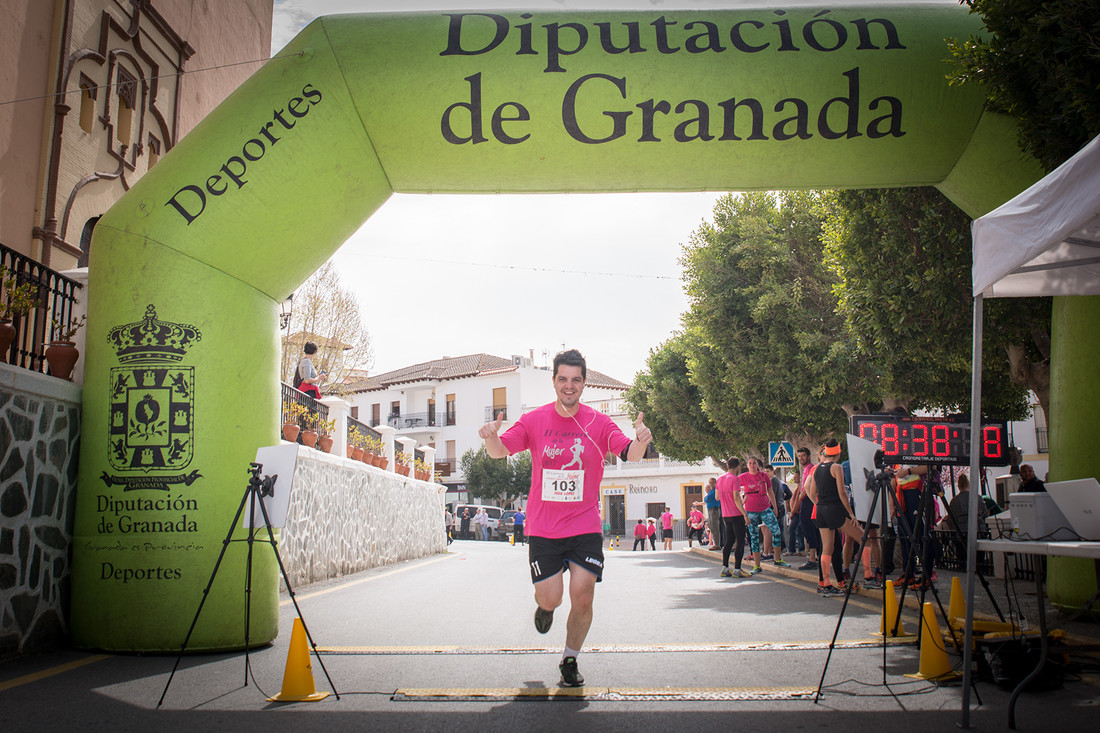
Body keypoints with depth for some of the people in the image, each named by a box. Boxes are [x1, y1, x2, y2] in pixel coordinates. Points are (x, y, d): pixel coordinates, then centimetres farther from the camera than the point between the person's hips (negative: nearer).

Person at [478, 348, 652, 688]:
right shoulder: (534, 420, 0)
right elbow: (499, 451, -5)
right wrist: (491, 436, -28)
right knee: (550, 598, -4)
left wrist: (641, 440, -35)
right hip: (543, 529, 0)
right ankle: (546, 606, 35)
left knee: (582, 599, -7)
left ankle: (570, 661, 18)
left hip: (585, 528, 0)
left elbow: (630, 454, -12)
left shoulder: (598, 422, -2)